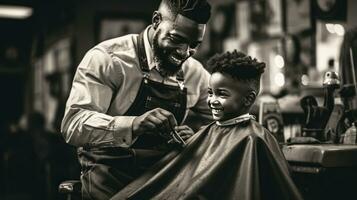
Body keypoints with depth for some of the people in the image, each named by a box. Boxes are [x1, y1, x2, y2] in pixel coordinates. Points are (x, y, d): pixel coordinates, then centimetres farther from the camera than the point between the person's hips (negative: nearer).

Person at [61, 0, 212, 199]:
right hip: (109, 178, -4)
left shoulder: (198, 75, 3)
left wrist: (193, 139, -13)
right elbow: (72, 123, -21)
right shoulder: (107, 58, -11)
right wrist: (132, 124, -38)